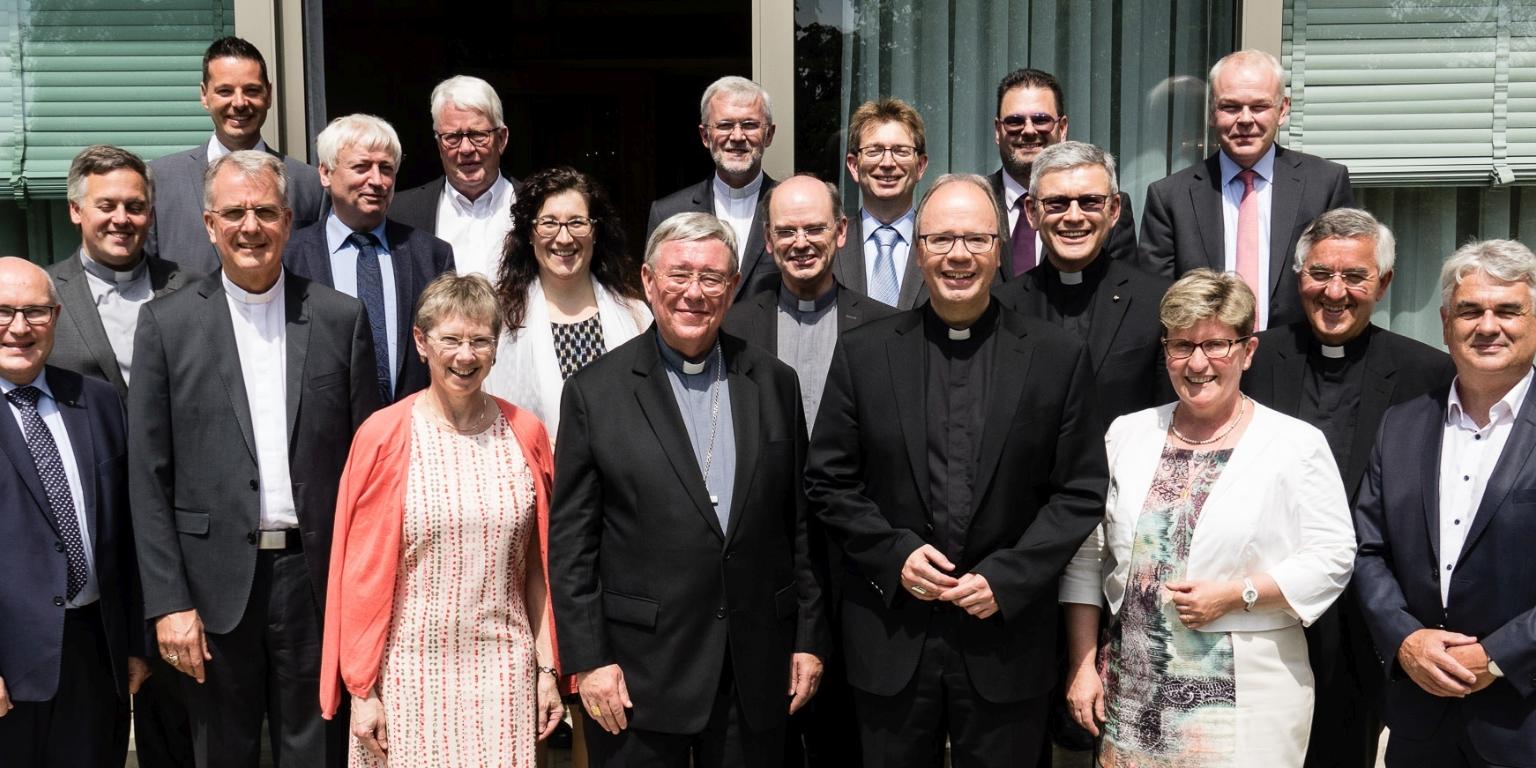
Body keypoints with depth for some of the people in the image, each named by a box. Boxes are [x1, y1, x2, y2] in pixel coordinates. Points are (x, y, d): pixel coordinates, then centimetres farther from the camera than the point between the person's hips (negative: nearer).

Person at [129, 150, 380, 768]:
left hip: (316, 578, 1)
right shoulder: (166, 323, 0)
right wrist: (168, 601, -6)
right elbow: (148, 478, -1)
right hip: (215, 583, 0)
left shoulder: (340, 318, 3)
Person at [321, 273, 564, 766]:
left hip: (504, 671, 2)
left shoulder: (525, 435, 2)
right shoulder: (383, 437, -5)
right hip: (409, 674, -2)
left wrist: (547, 668, 5)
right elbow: (362, 572, -3)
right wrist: (361, 688, -2)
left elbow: (537, 564, 7)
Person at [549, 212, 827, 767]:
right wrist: (587, 659, -7)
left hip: (756, 668, 3)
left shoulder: (774, 383, 6)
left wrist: (809, 637, 6)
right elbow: (571, 542, -3)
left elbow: (800, 522, 8)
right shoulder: (594, 392, -3)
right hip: (639, 671, -2)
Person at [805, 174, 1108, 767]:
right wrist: (894, 554, -10)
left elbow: (1080, 493, -1)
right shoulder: (864, 353, 2)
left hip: (1005, 638, 0)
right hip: (891, 639, 1)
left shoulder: (1058, 357, 0)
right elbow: (828, 482, 3)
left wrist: (1007, 577, -11)